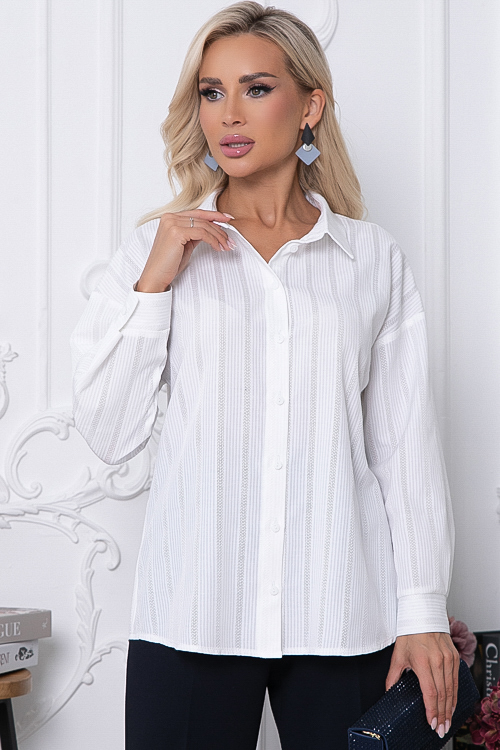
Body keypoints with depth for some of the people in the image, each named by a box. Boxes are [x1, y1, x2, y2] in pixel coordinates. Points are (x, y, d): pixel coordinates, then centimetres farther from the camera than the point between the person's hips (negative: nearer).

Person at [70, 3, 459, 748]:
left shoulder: (374, 257, 6)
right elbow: (110, 435, 2)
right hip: (193, 611, 0)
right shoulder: (157, 248, 7)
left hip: (344, 614, 0)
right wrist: (154, 283, -6)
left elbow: (406, 443, 5)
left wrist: (424, 610, 0)